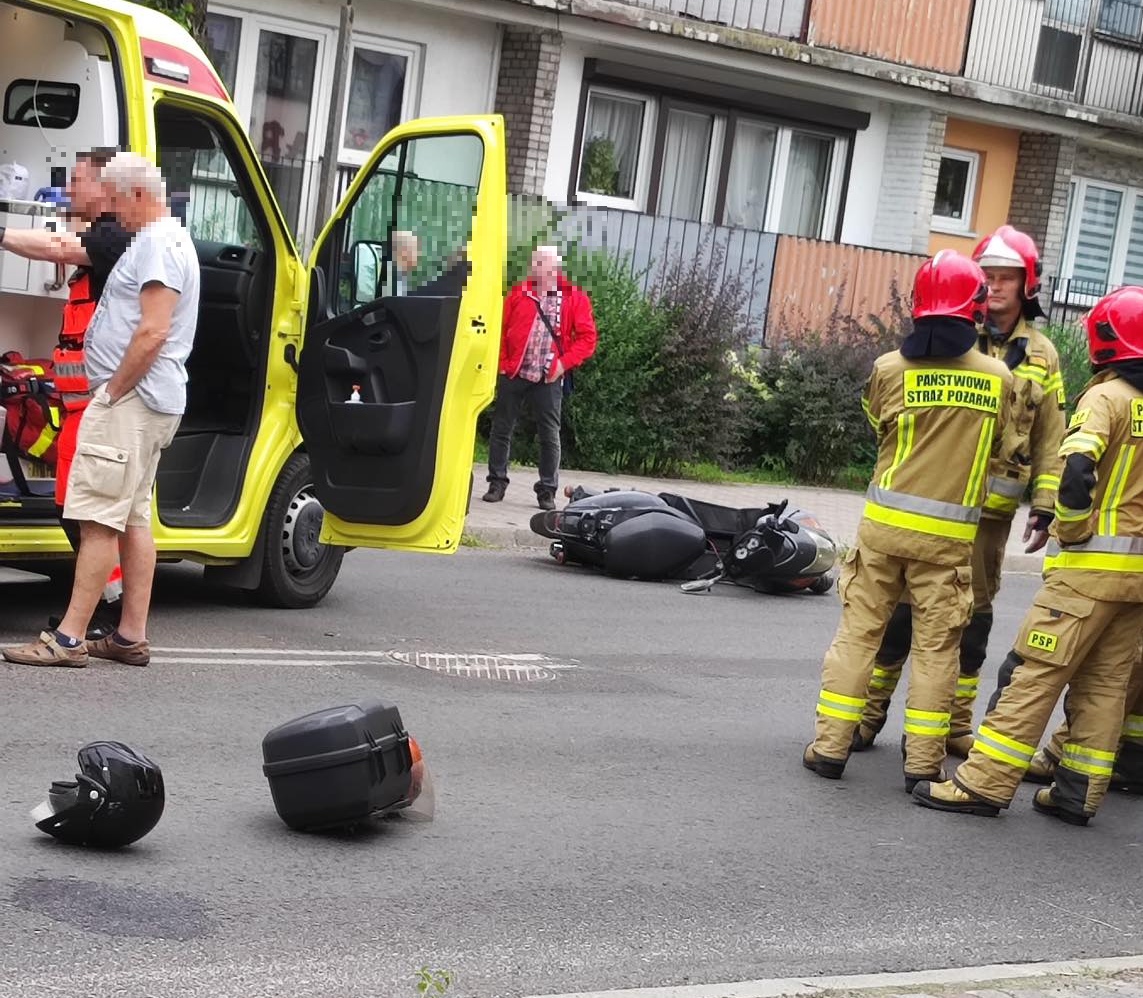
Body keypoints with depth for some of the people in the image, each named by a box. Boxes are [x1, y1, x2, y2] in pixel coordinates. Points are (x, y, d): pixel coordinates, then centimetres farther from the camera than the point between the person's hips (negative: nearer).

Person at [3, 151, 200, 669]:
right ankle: (131, 637, 15)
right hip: (150, 403, 11)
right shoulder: (155, 241, 20)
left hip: (131, 400, -11)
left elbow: (153, 333, -23)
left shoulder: (158, 244, -15)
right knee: (133, 519, 12)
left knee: (98, 520, -11)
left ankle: (68, 639, -11)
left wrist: (113, 392, -18)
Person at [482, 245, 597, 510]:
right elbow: (501, 330, 7)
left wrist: (564, 363, -12)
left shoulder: (574, 297, 0)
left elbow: (588, 337, -2)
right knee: (501, 429, 7)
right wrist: (502, 364, -3)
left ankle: (547, 491, 11)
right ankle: (497, 482, 18)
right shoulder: (518, 293, 6)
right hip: (513, 374, 2)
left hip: (548, 378, -2)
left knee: (550, 434, 2)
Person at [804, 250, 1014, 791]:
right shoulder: (998, 377, -4)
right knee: (936, 646, 8)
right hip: (949, 533, 0)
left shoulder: (889, 368, -6)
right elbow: (997, 449, 10)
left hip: (885, 522, 1)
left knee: (858, 631, 10)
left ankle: (830, 746, 11)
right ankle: (923, 761, 10)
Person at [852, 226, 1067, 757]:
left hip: (991, 508, 2)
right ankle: (870, 710, 11)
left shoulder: (1041, 355, 7)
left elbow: (1050, 439, 10)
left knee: (974, 614, 11)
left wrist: (1045, 506, 3)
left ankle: (956, 722, 22)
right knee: (902, 607, 1)